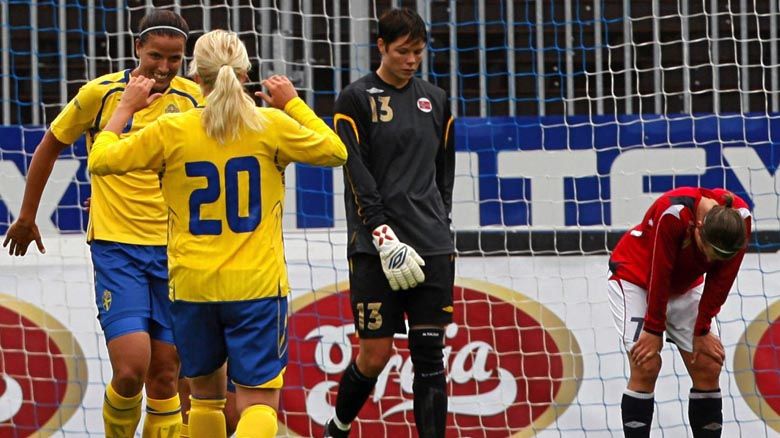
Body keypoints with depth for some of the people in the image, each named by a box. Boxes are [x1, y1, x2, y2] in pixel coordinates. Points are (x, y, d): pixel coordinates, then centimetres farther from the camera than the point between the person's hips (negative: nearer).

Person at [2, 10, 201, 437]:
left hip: (172, 248, 3)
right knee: (130, 370, -16)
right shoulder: (100, 93, -6)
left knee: (164, 375, 5)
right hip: (116, 246, -3)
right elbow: (51, 145, 9)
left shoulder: (191, 98, 2)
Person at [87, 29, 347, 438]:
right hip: (257, 283, -2)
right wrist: (293, 104, 19)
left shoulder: (170, 130, -5)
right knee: (258, 401, -4)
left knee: (206, 392, 20)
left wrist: (126, 108, 17)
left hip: (192, 284, 2)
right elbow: (335, 151, 9)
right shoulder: (271, 125, -5)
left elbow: (101, 159, 4)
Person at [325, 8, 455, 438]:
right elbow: (357, 175, -8)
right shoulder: (356, 99, -2)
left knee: (429, 353, -1)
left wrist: (439, 223, 9)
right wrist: (385, 237, -16)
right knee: (375, 353, -3)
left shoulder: (435, 100, 13)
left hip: (432, 245, 4)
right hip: (376, 246, -4)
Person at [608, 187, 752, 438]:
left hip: (685, 285, 5)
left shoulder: (740, 219, -24)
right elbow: (660, 276, -28)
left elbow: (721, 280, -13)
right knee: (646, 366, -16)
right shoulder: (673, 214, -38)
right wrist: (654, 330, -19)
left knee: (708, 367, -3)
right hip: (636, 277, -5)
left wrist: (702, 330, -7)